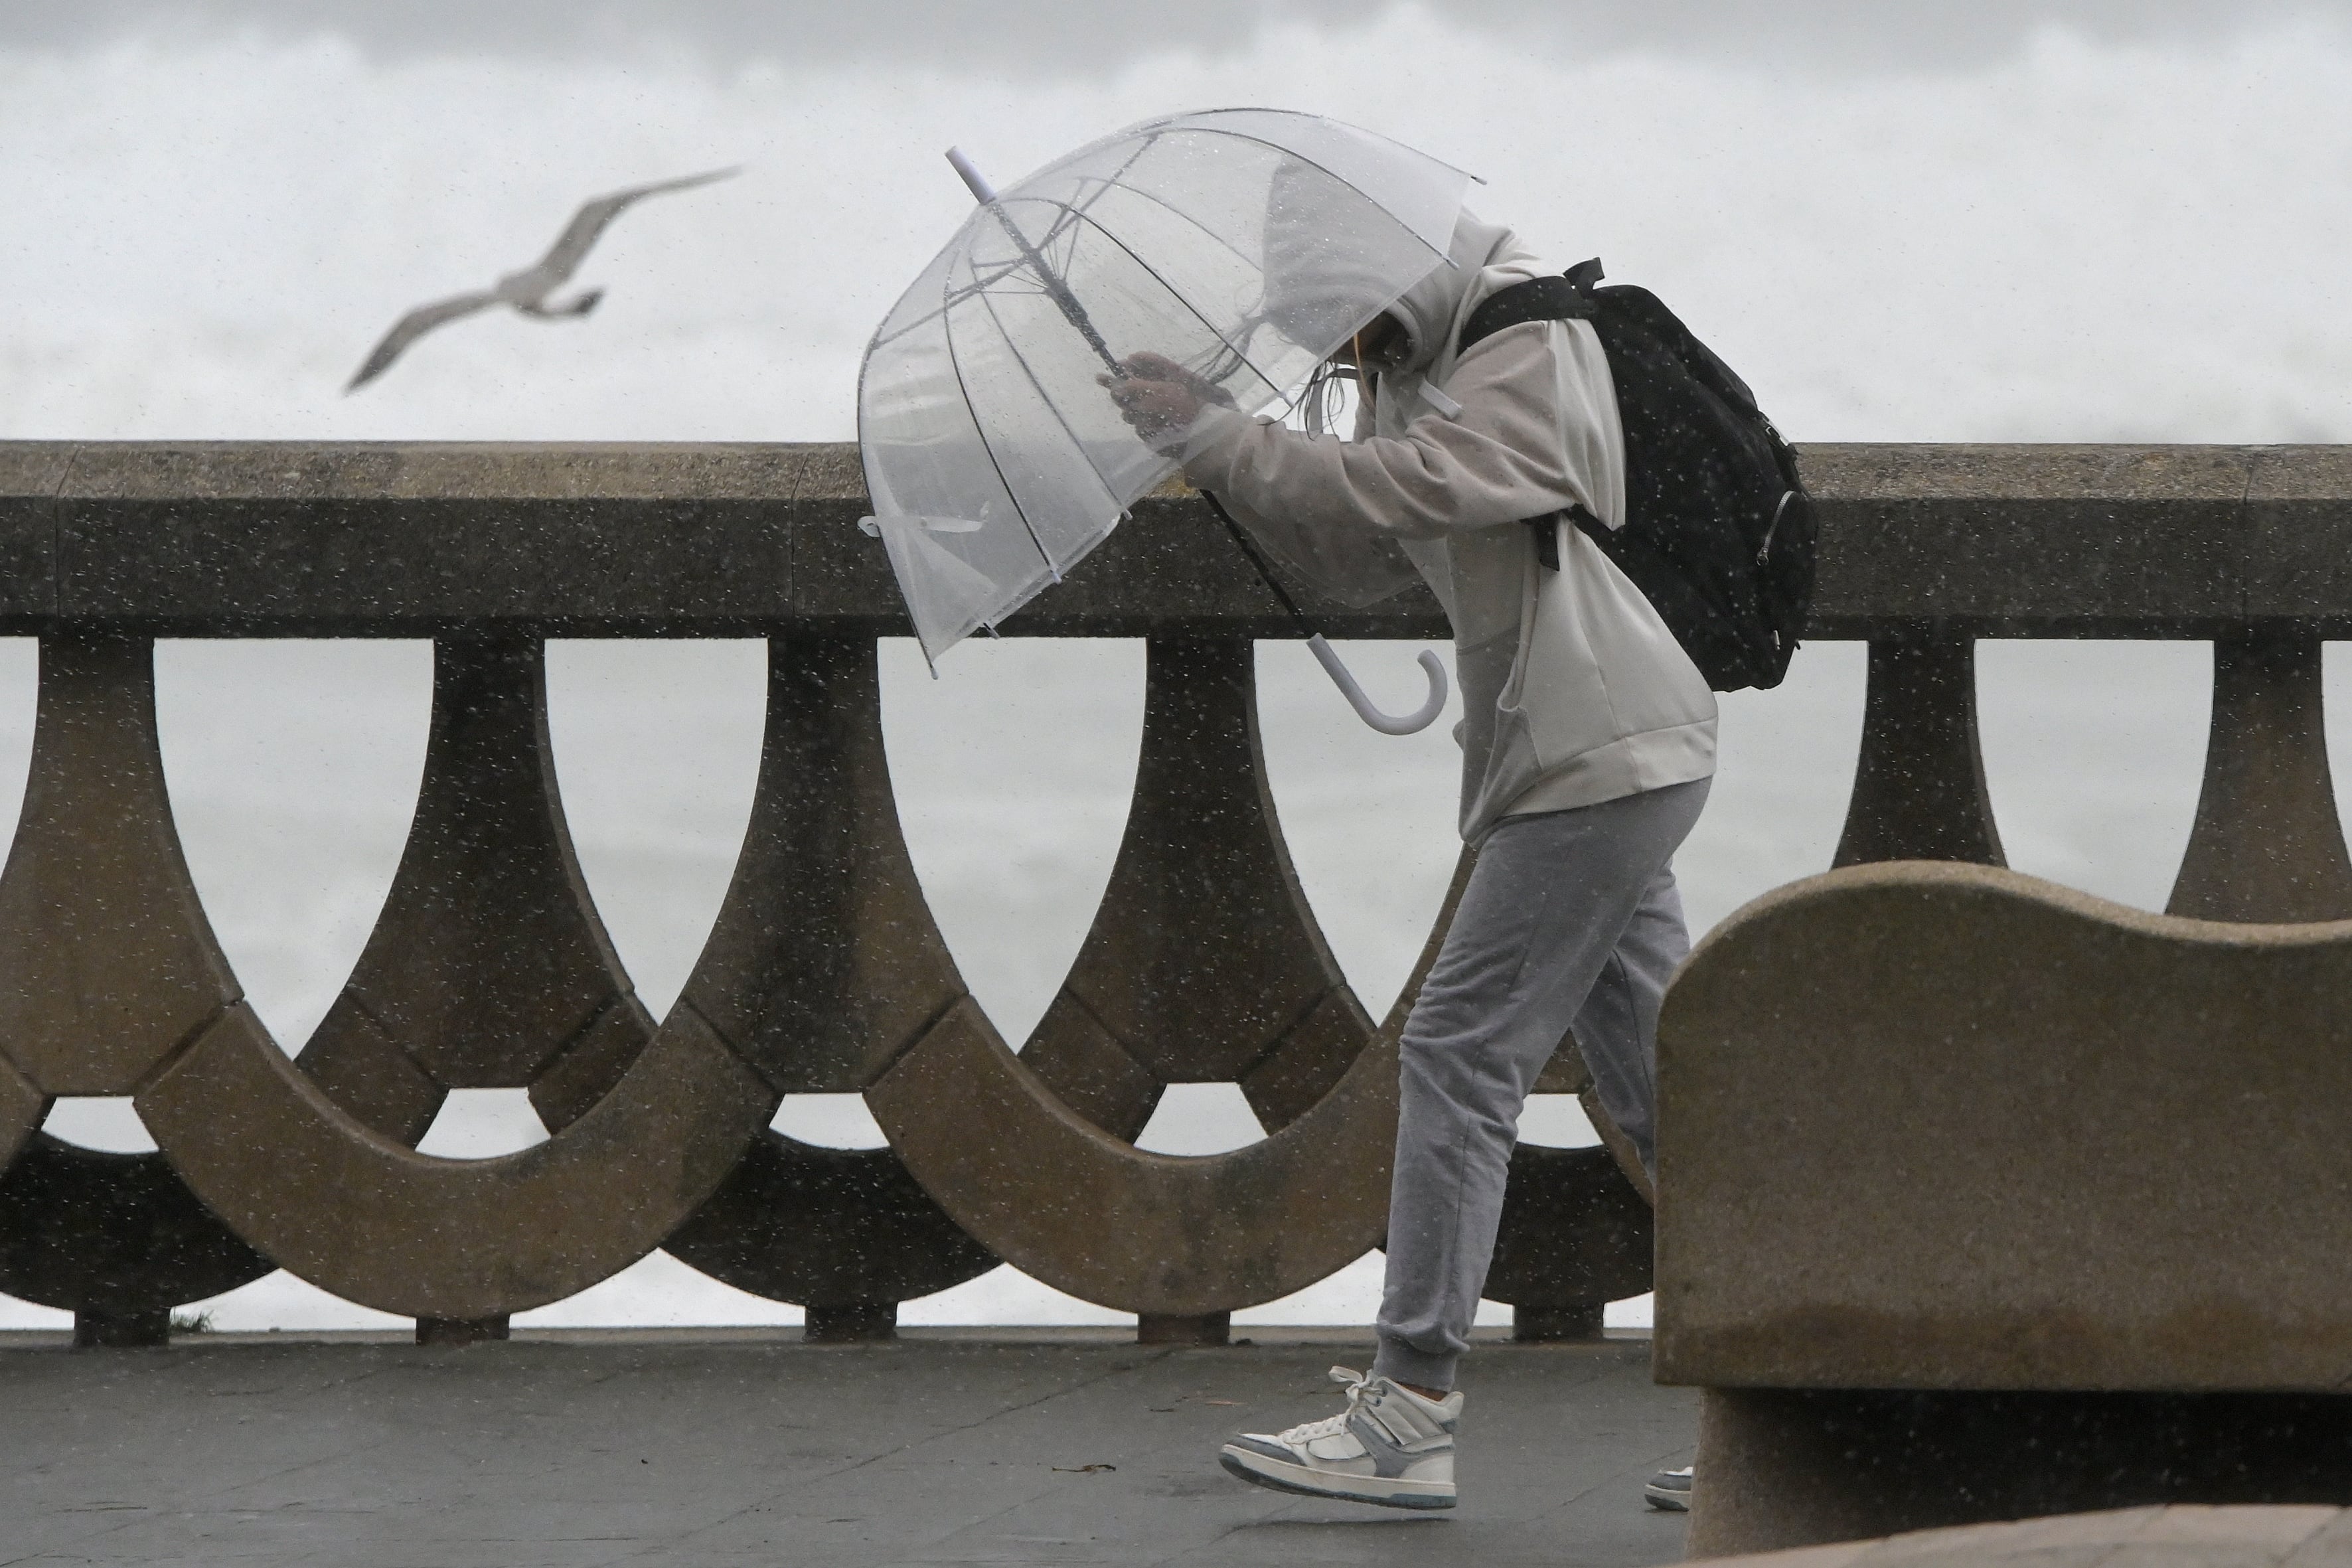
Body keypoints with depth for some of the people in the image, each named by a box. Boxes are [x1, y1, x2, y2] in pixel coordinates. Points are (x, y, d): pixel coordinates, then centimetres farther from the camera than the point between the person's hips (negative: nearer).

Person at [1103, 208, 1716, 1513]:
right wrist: (1219, 459, 1)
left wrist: (1212, 433, -22)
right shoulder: (1424, 370, 16)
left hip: (1598, 758, -10)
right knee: (1656, 1076, 10)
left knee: (1461, 1053, -11)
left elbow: (1398, 486, -28)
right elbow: (1352, 560, 15)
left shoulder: (1537, 356, -15)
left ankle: (1411, 1412, -12)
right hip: (1604, 759, 10)